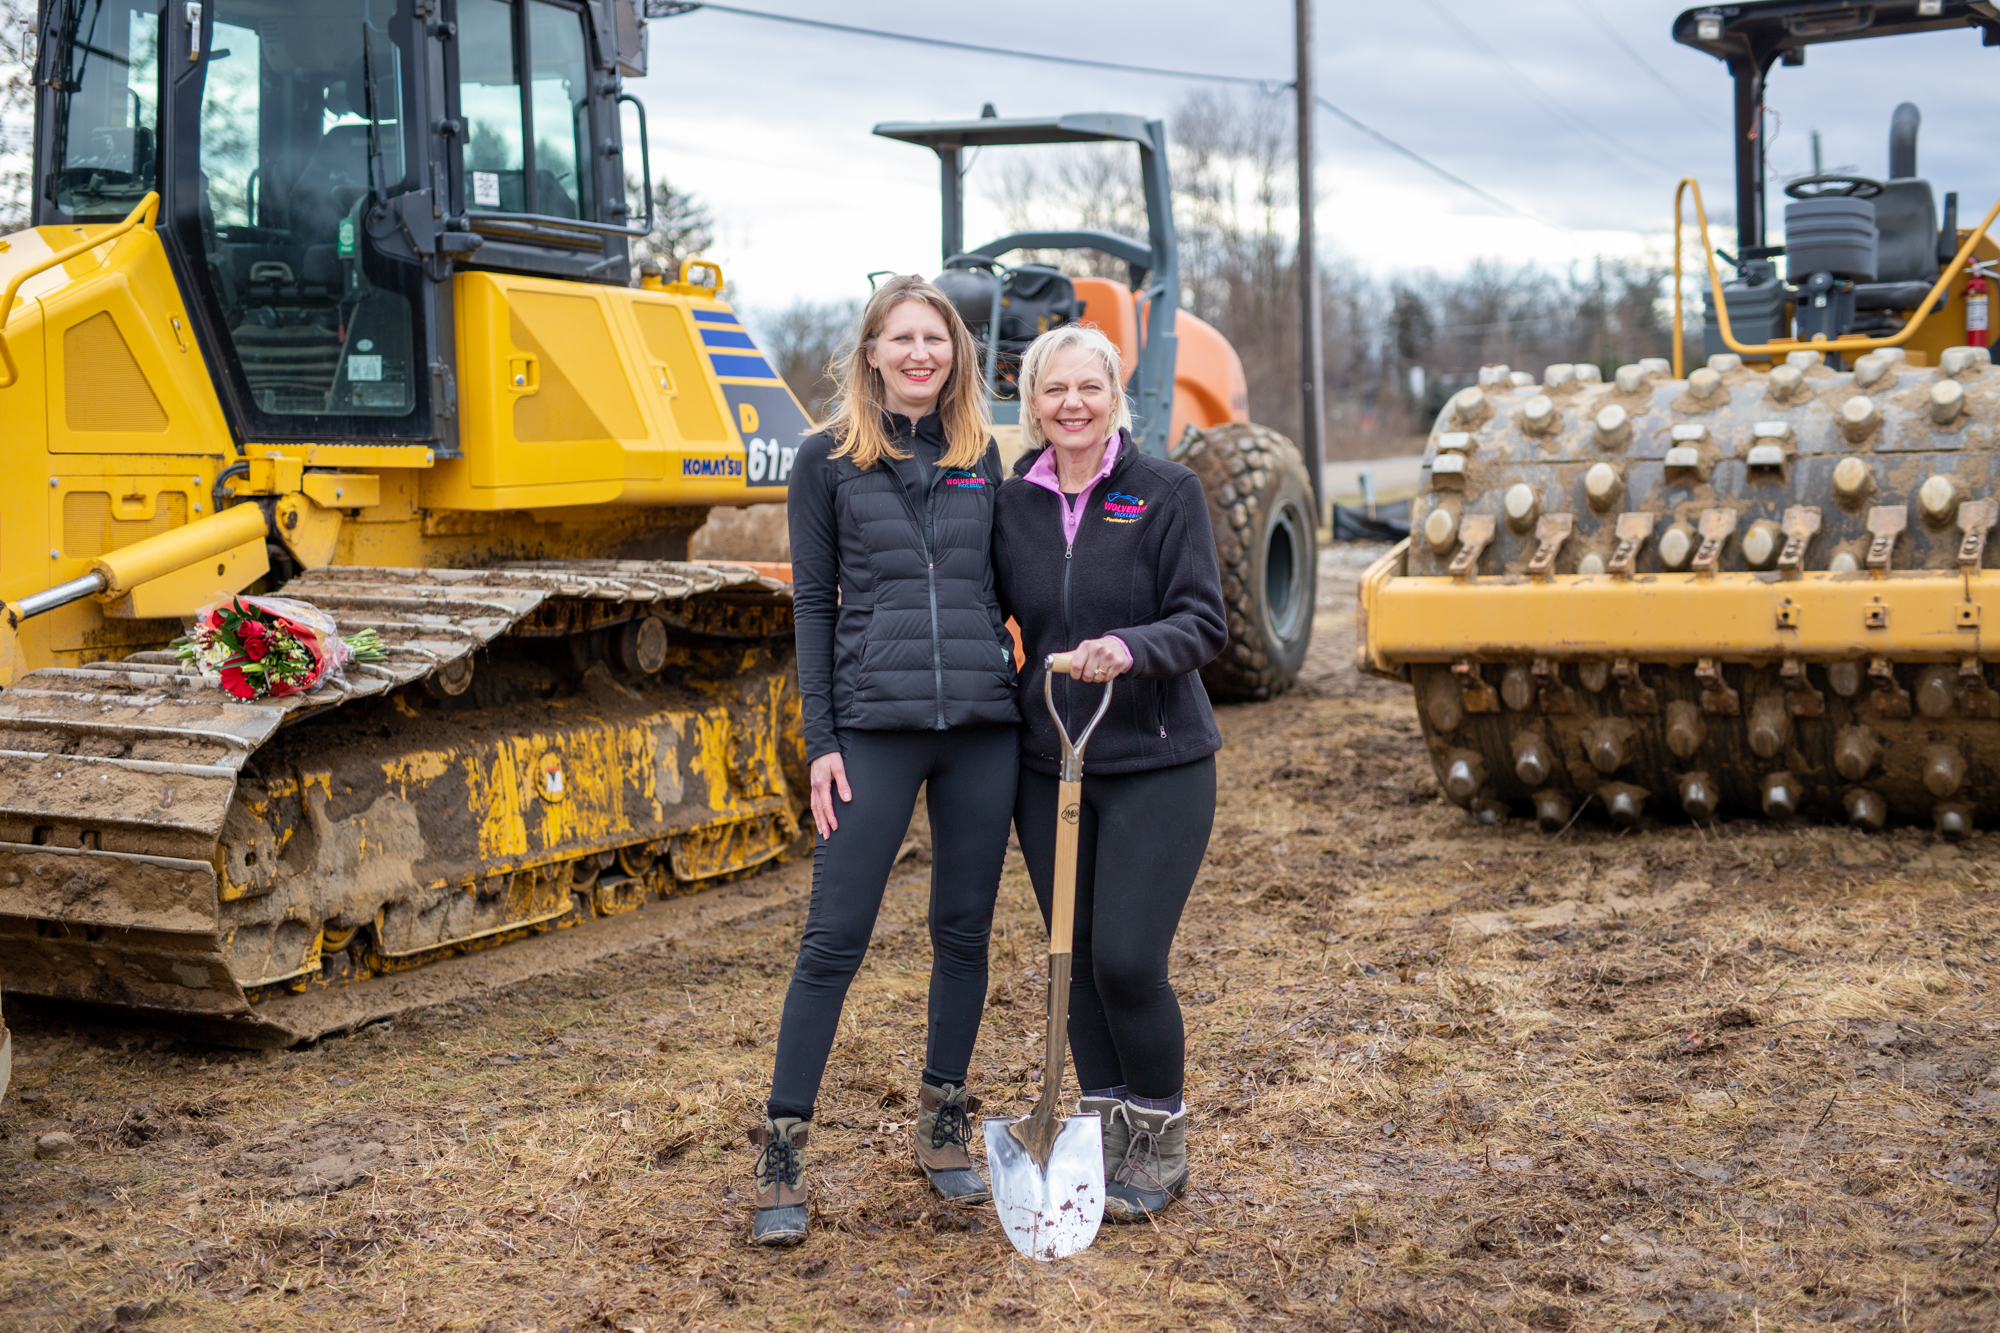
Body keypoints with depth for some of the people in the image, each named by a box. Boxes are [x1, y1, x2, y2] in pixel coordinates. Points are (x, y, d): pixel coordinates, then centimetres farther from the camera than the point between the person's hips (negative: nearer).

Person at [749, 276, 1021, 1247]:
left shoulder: (980, 455, 10)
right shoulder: (828, 458, 2)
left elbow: (1000, 583, 15)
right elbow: (813, 603, 1)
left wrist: (1027, 690, 8)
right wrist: (820, 740, -5)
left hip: (982, 726, 3)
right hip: (875, 723, -3)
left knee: (964, 929, 10)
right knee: (835, 937, -4)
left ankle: (943, 1127, 25)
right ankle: (781, 1153, 5)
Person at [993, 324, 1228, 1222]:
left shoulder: (1167, 492, -5)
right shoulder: (1012, 504, 6)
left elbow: (1204, 622, -9)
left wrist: (1131, 647, -28)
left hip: (1157, 762, -4)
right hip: (1047, 763, 4)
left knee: (1127, 959, -9)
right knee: (1076, 959, 8)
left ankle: (1160, 1142, 13)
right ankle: (1104, 1136, 24)